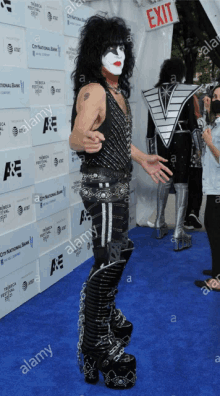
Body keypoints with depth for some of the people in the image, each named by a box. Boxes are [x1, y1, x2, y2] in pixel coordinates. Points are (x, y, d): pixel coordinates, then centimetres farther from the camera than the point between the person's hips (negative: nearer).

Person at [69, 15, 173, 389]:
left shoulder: (118, 92, 13)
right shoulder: (93, 91, -16)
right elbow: (76, 137, -30)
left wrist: (143, 159, 25)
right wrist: (84, 140, -52)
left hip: (117, 184, 10)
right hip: (101, 185, -10)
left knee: (118, 252, 19)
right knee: (109, 260, -8)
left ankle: (107, 317, 38)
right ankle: (96, 344, 5)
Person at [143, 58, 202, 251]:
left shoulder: (152, 94, 5)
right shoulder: (186, 92, -5)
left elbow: (151, 125, 8)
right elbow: (192, 121, -8)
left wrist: (151, 150, 15)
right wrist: (199, 145, -2)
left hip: (161, 142, 4)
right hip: (181, 141, -4)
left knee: (165, 180, 21)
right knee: (181, 184, -3)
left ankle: (160, 225, 28)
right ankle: (178, 235, -8)